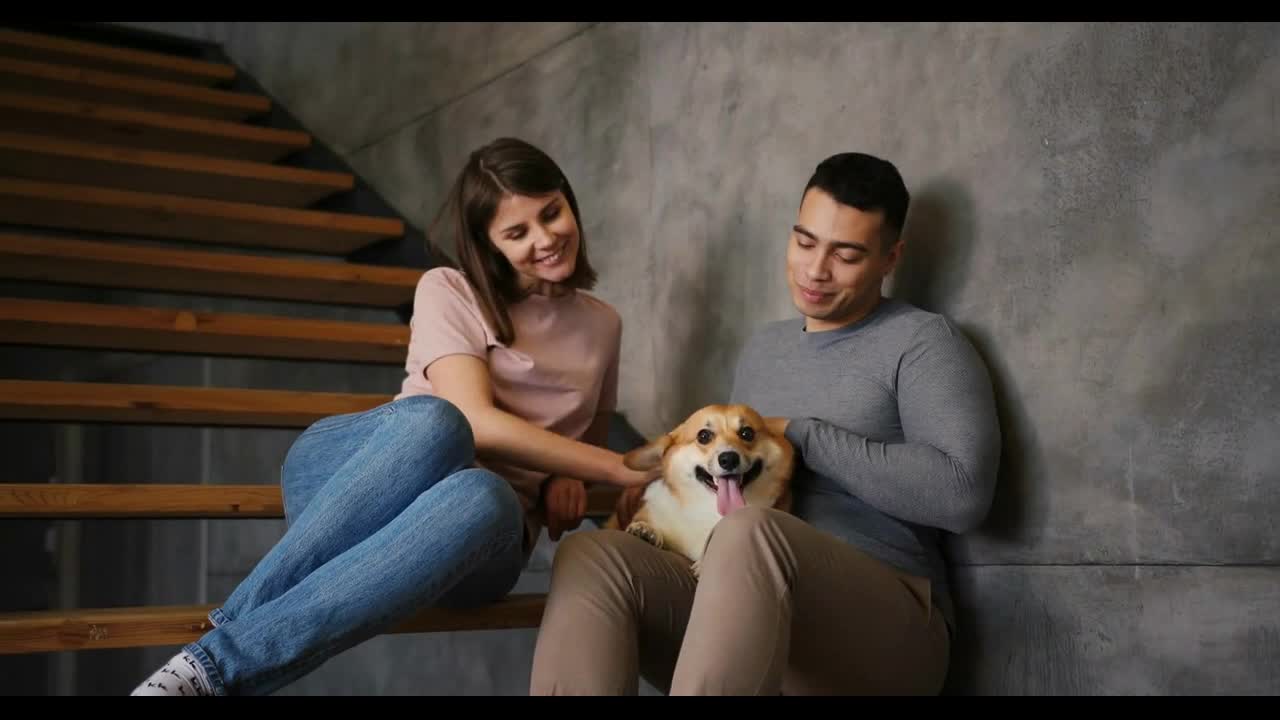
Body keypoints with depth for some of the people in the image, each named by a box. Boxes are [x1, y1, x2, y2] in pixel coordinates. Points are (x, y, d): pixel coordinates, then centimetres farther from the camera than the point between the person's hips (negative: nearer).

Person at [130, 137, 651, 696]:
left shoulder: (602, 325, 17)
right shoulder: (449, 291, 3)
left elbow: (591, 442, 30)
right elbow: (475, 423, -13)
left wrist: (568, 479, 5)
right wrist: (624, 468, -14)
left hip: (484, 534, 2)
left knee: (483, 499, -40)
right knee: (432, 421, -41)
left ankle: (218, 666, -40)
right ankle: (237, 621, -35)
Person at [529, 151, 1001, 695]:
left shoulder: (922, 342, 2)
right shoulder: (762, 348, 22)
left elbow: (963, 494, -13)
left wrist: (800, 435, -9)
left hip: (884, 623, -5)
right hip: (750, 611, 6)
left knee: (749, 535, -37)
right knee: (594, 556, -22)